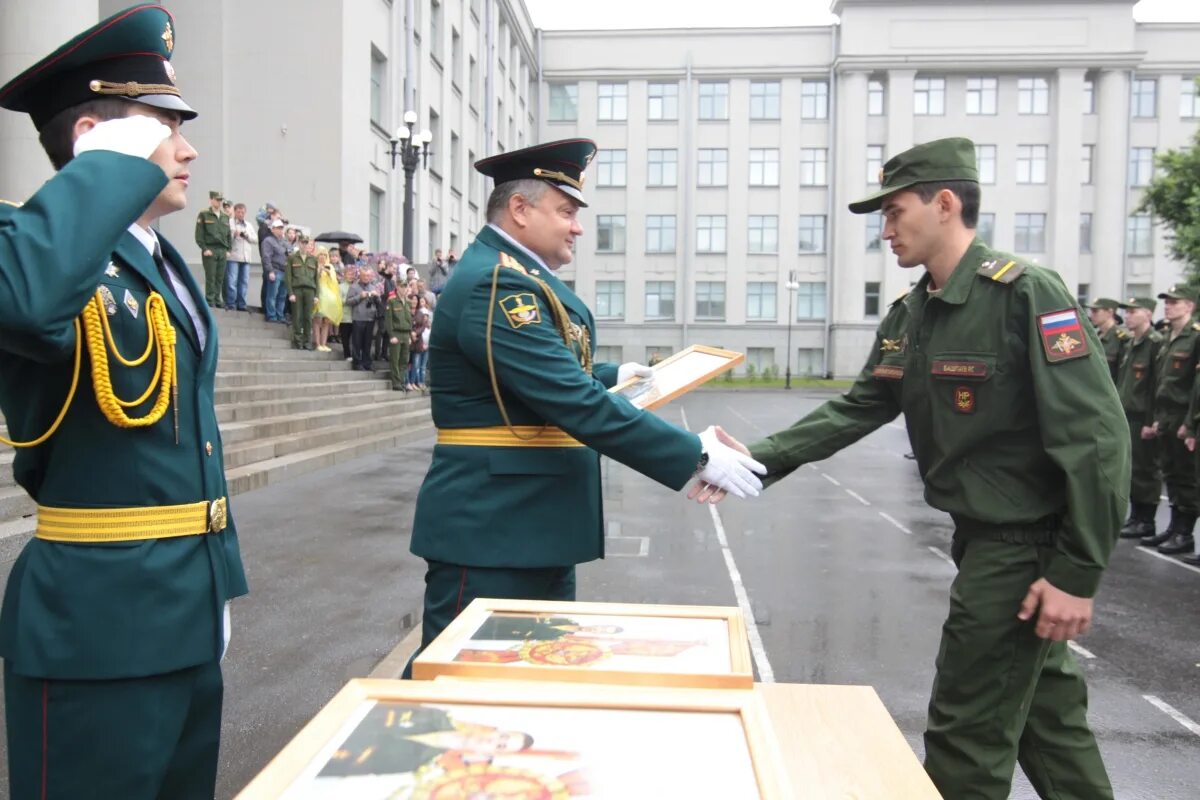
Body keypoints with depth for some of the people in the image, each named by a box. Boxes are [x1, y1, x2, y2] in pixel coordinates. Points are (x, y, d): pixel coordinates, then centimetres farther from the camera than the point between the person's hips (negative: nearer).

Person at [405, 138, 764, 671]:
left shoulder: (516, 275, 13)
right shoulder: (496, 285, -20)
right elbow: (579, 405, -27)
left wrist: (611, 374, 28)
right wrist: (696, 456, -24)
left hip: (534, 527, 10)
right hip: (492, 530, -10)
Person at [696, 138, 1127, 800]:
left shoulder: (1026, 294, -18)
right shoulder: (909, 315, 7)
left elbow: (1095, 437, -21)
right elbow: (854, 412, 8)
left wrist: (1077, 574, -21)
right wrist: (757, 461, -3)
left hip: (1027, 547, -8)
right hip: (985, 539, 8)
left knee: (966, 734, 2)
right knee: (1045, 717, 20)